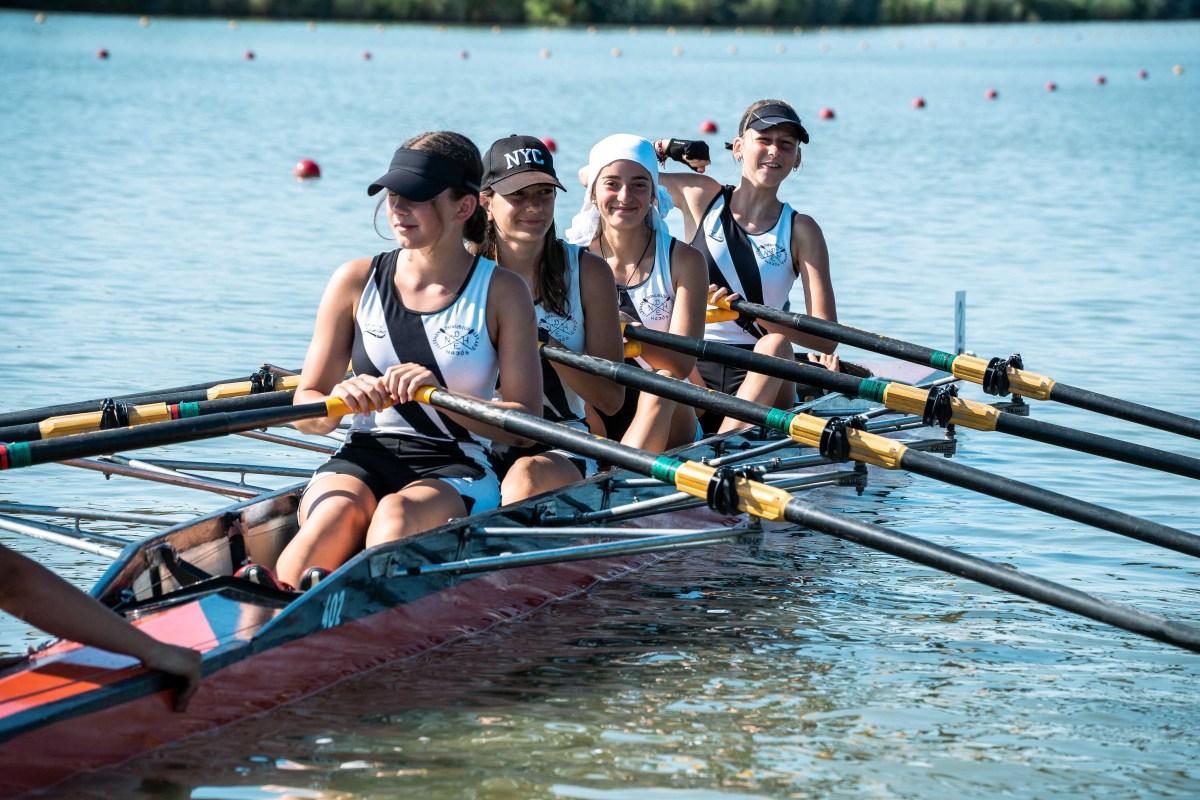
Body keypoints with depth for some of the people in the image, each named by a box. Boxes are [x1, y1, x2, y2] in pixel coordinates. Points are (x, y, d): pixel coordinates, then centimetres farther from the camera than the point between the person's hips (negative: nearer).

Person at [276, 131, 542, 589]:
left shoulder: (501, 292, 4)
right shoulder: (356, 281, 9)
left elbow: (525, 421, -5)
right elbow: (305, 411, 8)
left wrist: (442, 395, -21)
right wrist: (340, 399, -16)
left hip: (456, 470, -1)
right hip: (362, 459, 2)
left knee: (395, 515, -37)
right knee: (337, 513, -35)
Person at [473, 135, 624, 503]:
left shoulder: (587, 272, 3)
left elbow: (611, 399, -1)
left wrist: (545, 342, -15)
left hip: (560, 446, 0)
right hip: (477, 446, 0)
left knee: (527, 478, -36)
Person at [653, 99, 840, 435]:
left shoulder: (800, 231, 2)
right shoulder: (700, 196, 6)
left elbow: (826, 337, -10)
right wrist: (655, 152, -1)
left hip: (759, 379, -1)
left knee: (776, 345, -34)